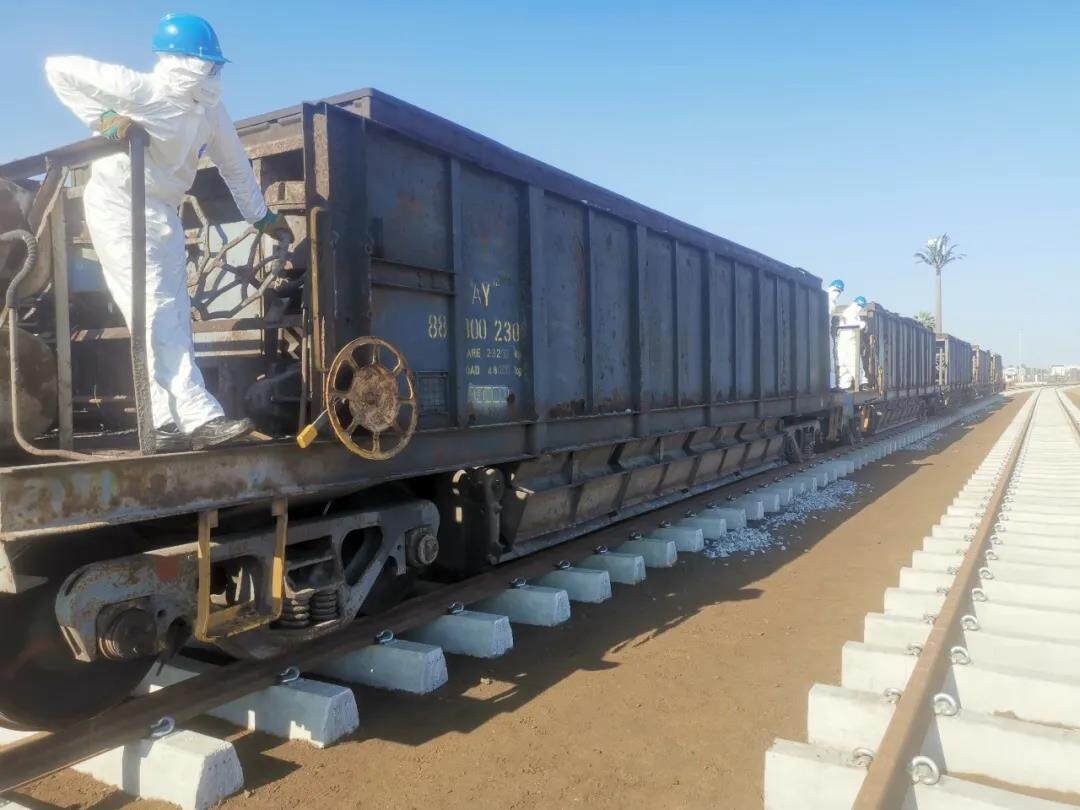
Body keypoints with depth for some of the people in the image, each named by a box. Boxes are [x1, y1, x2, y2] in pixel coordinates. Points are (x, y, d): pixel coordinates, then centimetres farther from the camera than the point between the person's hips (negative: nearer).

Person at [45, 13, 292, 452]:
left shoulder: (210, 110, 2)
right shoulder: (140, 90, -18)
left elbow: (234, 163, 13)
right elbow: (59, 68, -13)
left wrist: (261, 216, 17)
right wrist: (100, 118, -18)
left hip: (162, 211, 8)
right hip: (117, 205, -8)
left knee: (174, 315, 5)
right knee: (155, 312, -13)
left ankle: (169, 421, 10)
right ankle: (198, 415, -17)